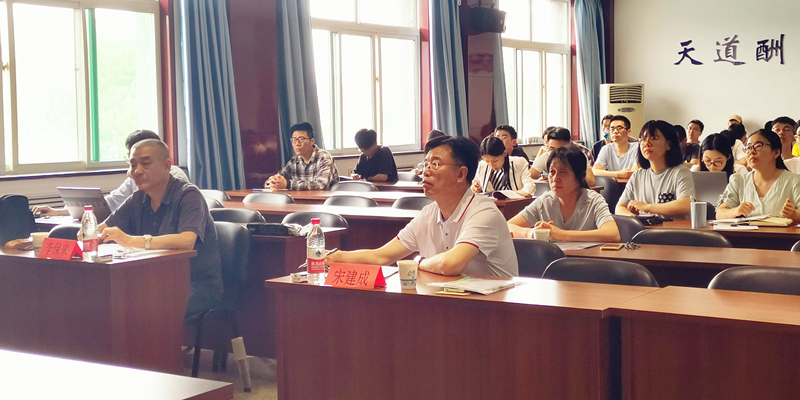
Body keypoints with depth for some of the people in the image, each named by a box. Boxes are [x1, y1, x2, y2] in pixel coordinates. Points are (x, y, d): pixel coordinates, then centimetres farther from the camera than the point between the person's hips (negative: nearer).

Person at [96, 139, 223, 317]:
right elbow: (100, 231, 8)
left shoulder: (188, 195, -12)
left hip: (200, 286, -6)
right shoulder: (138, 199, 11)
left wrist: (131, 240, -36)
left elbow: (187, 241, -30)